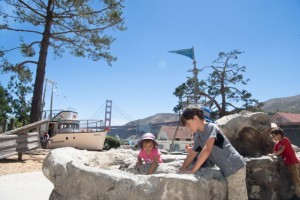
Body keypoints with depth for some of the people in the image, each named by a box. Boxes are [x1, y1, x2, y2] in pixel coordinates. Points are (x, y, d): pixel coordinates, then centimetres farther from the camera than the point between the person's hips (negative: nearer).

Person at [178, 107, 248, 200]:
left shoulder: (211, 127, -18)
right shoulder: (198, 136, 8)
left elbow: (207, 150, -31)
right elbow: (192, 154, 18)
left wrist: (192, 170, -29)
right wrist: (181, 170, 13)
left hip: (235, 167, -8)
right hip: (226, 169, 8)